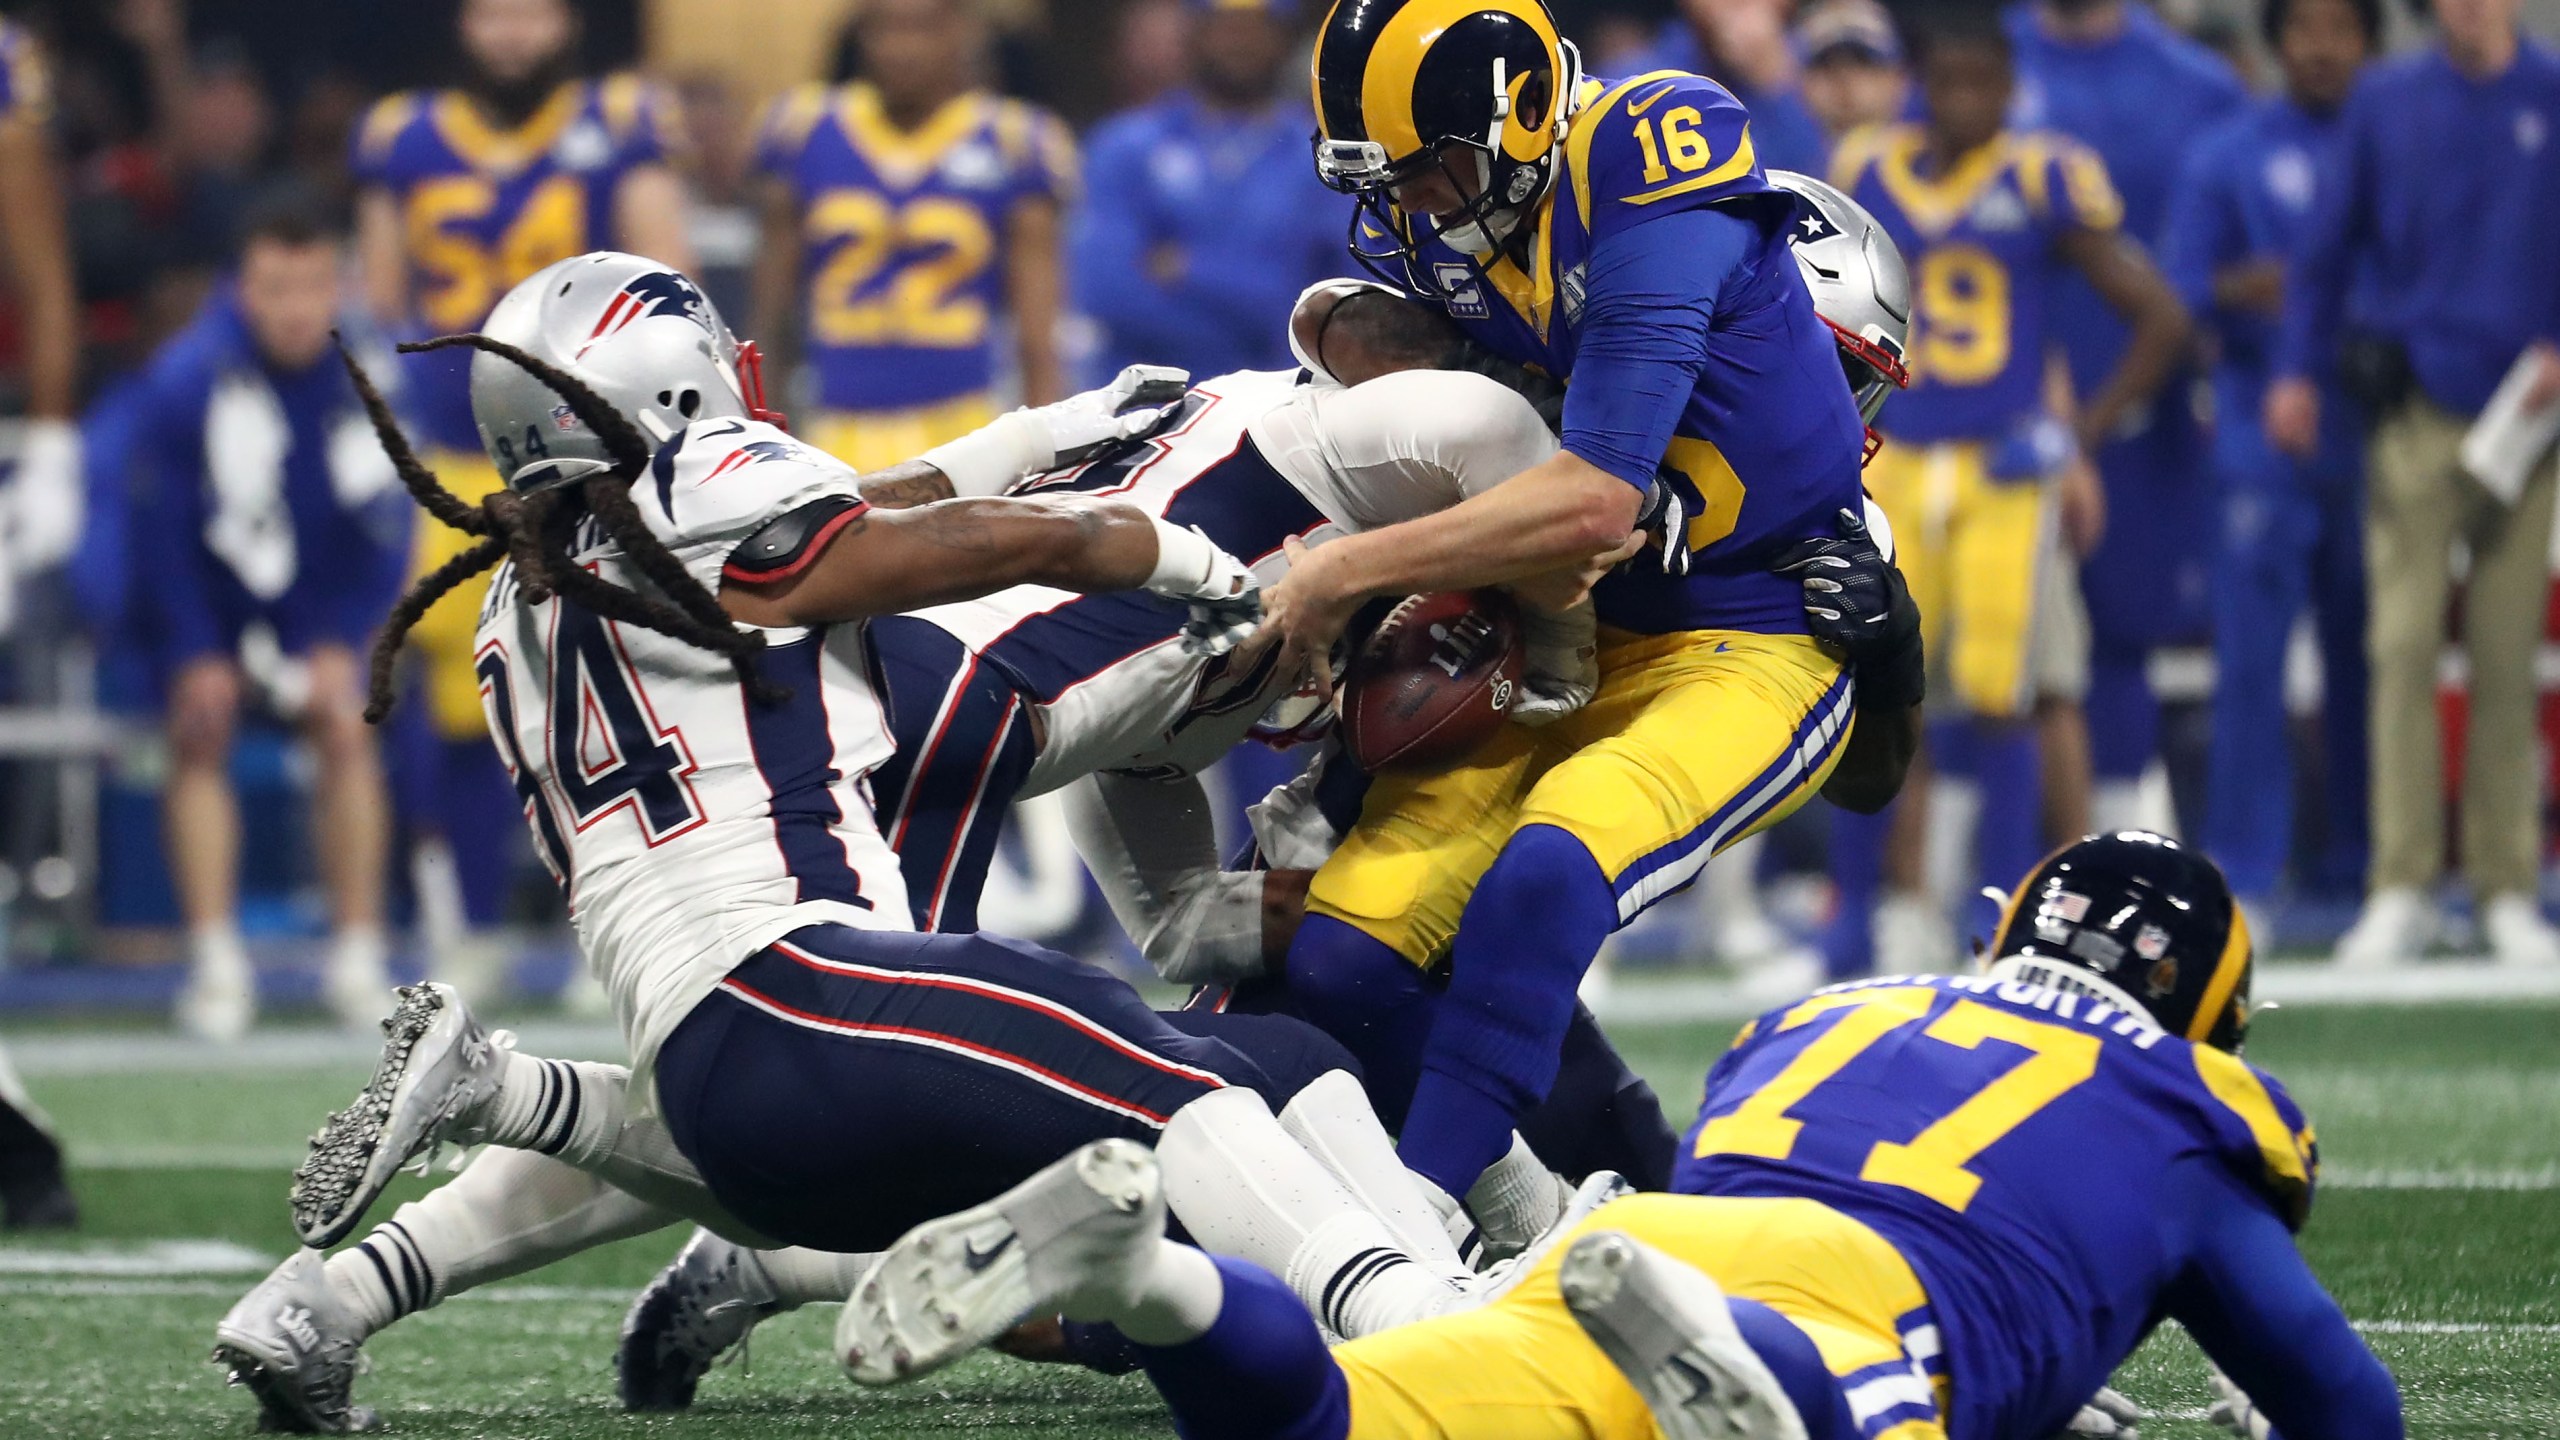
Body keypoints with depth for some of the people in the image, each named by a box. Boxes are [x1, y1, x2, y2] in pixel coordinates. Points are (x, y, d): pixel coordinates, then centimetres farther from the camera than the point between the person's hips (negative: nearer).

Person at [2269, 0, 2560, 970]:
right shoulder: (2385, 101, 5)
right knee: (2403, 645, -7)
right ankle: (2400, 887, -5)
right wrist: (2296, 369, 4)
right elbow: (2328, 246, 11)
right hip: (2417, 411, 0)